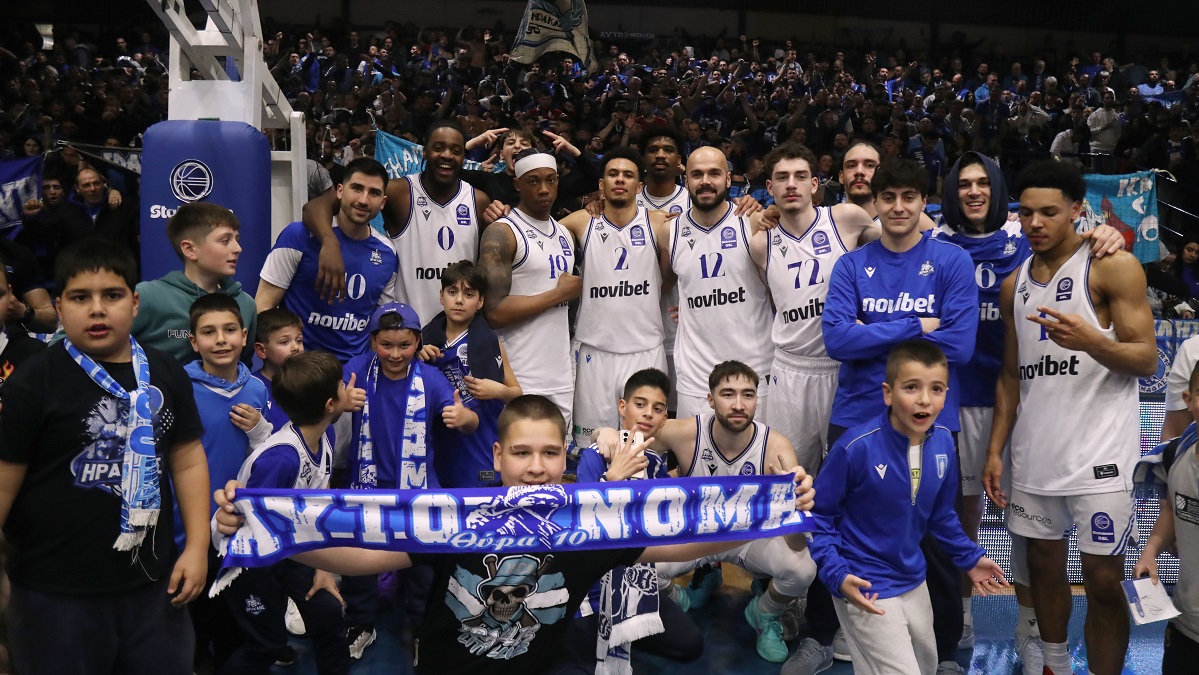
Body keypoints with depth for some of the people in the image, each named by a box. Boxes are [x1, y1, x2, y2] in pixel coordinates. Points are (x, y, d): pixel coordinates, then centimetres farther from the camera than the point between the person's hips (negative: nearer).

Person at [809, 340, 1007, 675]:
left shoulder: (944, 442, -6)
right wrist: (837, 573, -26)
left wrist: (970, 558, 9)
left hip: (914, 581, 7)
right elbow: (818, 514, -16)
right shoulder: (856, 447, -25)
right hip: (866, 588, -7)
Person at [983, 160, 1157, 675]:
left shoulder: (1113, 266, -6)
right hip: (1034, 453, 5)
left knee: (1102, 580, -1)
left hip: (1099, 453, -5)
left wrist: (1090, 340, -29)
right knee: (1043, 563, 15)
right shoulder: (1014, 284, 10)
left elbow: (1147, 360, -9)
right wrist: (995, 449, 8)